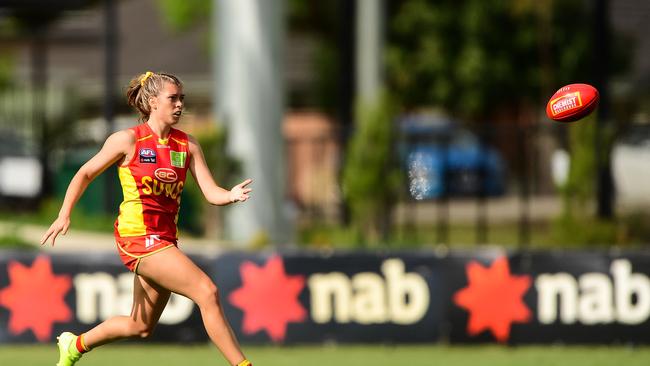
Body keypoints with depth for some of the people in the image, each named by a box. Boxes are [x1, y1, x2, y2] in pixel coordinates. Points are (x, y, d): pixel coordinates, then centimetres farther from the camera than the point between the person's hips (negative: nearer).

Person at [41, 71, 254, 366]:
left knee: (141, 327, 17)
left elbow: (211, 193, 0)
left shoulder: (187, 145, 7)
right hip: (137, 234, -7)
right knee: (207, 291, -20)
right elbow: (85, 174, 5)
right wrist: (64, 216, -3)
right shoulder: (128, 140, -5)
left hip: (165, 239, 7)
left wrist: (232, 196, -22)